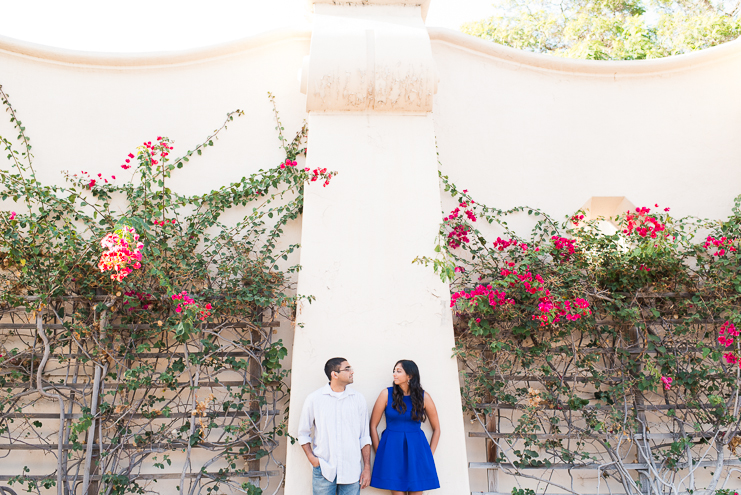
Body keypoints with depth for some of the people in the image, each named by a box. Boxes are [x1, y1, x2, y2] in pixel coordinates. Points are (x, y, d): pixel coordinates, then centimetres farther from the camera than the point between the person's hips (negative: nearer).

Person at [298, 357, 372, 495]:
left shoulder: (358, 399, 5)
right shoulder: (314, 399, 0)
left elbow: (364, 437, 8)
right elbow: (303, 433, 8)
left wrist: (367, 467, 4)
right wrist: (311, 457, -4)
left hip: (351, 471, 1)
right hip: (324, 470, -1)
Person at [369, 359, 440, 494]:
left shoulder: (423, 397, 0)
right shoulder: (387, 394, -3)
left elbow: (436, 428, 9)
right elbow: (373, 426, 1)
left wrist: (429, 455, 4)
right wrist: (379, 453, -1)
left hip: (416, 449, 1)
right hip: (392, 448, -1)